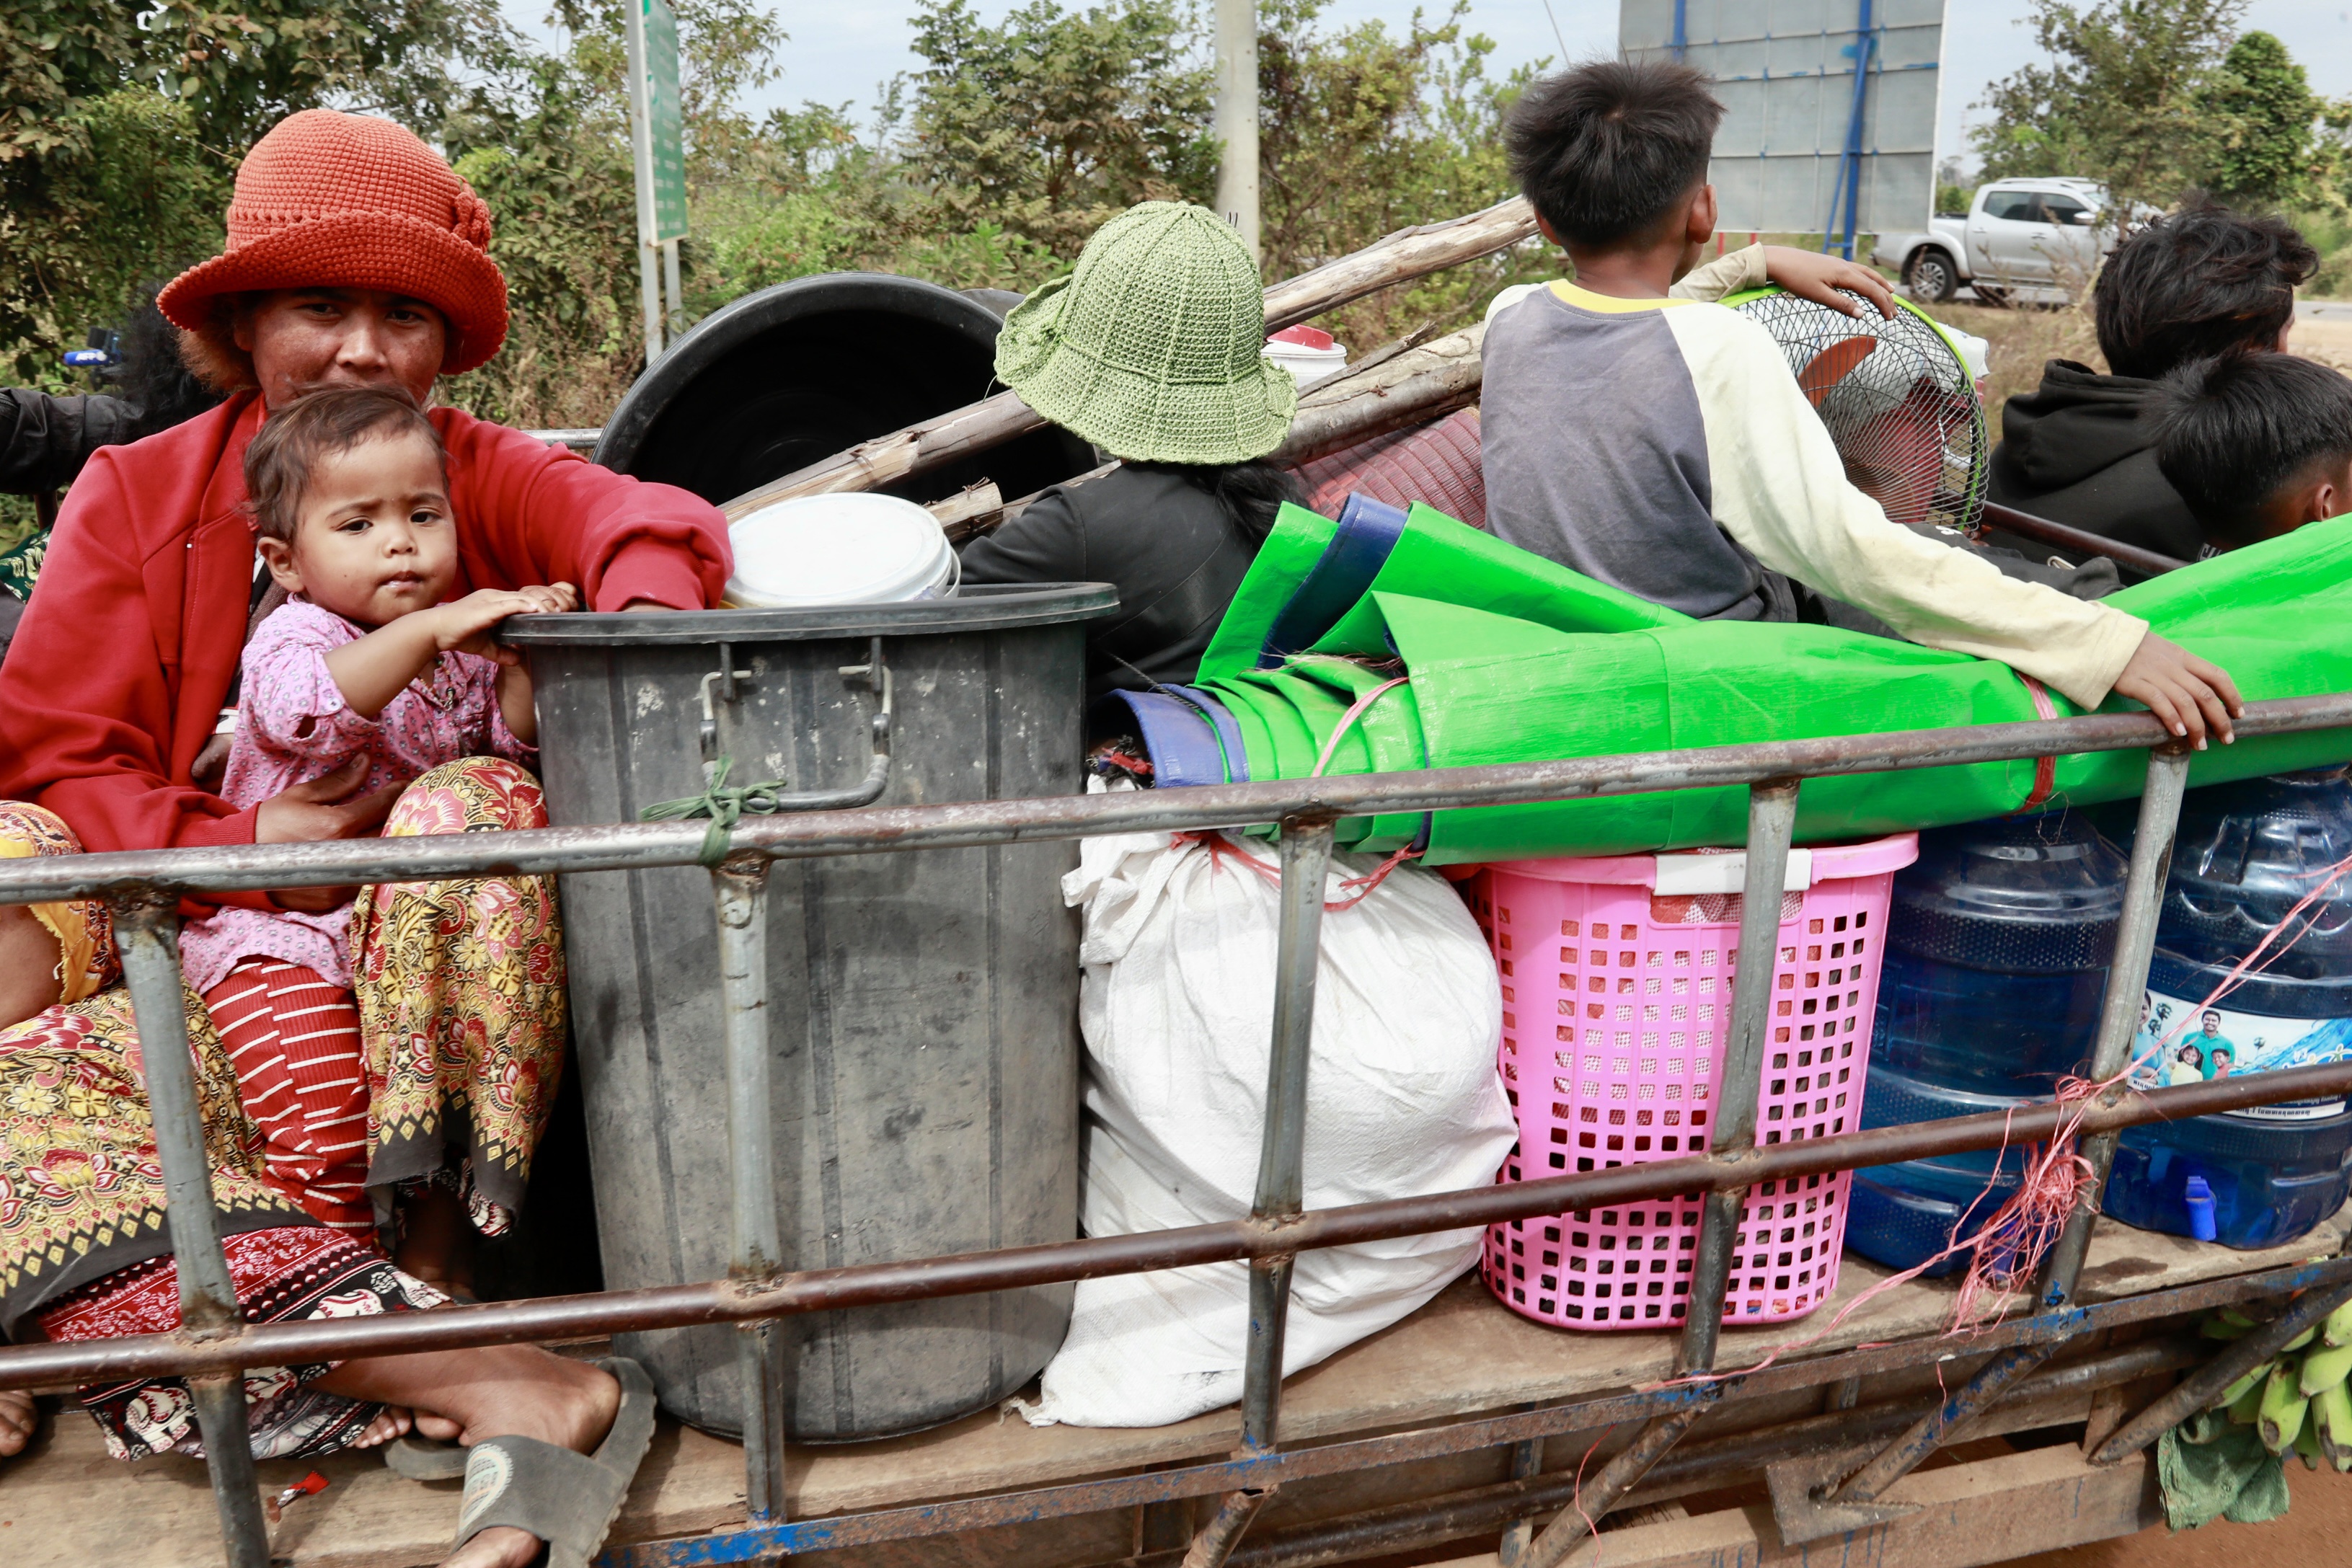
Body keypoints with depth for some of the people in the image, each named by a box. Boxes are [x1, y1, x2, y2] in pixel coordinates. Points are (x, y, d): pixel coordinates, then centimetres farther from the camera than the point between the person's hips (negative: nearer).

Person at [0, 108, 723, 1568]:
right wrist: (254, 848, -16)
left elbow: (641, 518, -17)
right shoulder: (134, 494, 9)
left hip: (422, 963, -1)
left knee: (482, 807, -31)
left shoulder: (483, 475, 6)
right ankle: (496, 1386, -39)